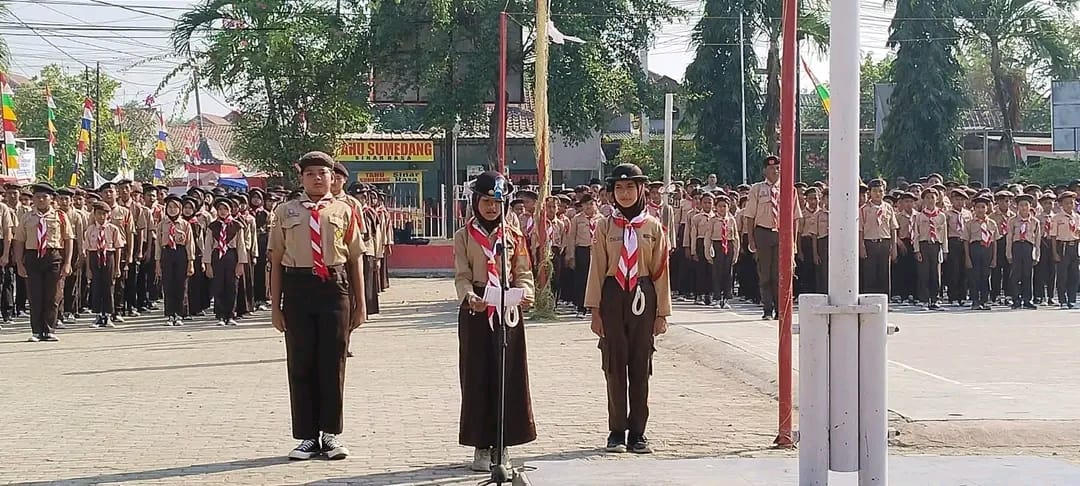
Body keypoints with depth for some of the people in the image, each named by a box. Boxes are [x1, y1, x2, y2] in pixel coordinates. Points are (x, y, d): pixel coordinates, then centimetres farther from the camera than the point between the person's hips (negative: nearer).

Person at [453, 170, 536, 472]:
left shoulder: (514, 236, 8)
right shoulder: (464, 236, 3)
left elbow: (523, 273, 6)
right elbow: (462, 276, -4)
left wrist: (526, 293, -16)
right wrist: (471, 297, -24)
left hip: (508, 310, 1)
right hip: (475, 311, -1)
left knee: (509, 376, 2)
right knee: (478, 376, 0)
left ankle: (503, 442, 11)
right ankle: (481, 446, 7)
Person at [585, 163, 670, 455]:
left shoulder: (653, 227, 4)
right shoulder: (605, 226, 3)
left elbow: (661, 271, 5)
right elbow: (597, 269, 3)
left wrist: (662, 313, 1)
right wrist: (595, 310, -3)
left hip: (643, 299, 0)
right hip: (613, 298, 0)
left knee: (640, 367, 3)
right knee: (615, 366, 3)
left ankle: (637, 433, 10)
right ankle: (616, 432, 11)